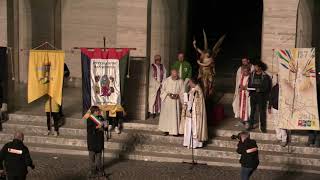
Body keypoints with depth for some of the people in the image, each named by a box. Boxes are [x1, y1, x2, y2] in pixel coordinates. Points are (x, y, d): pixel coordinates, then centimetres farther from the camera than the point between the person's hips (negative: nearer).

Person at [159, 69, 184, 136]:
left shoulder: (180, 81, -2)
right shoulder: (166, 81, -4)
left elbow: (182, 92, 3)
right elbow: (162, 90, 1)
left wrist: (177, 95, -16)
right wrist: (168, 94, -15)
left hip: (176, 101, 0)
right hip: (167, 101, 0)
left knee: (175, 115, -1)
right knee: (166, 115, 3)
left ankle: (174, 130, 5)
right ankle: (166, 130, 11)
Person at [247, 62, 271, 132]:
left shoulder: (265, 76, -5)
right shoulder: (252, 74, 8)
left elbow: (266, 87, -10)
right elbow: (249, 84, 10)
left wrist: (259, 89, -26)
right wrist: (250, 89, -10)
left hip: (261, 95, -3)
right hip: (253, 95, 3)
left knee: (262, 111, 1)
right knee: (252, 110, 6)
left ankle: (263, 126, 8)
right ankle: (250, 124, 14)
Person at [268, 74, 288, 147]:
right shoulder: (274, 88, 3)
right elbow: (271, 98, 12)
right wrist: (269, 107, 12)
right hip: (275, 108, 5)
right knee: (276, 124, 13)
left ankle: (284, 140, 2)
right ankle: (279, 138, 25)